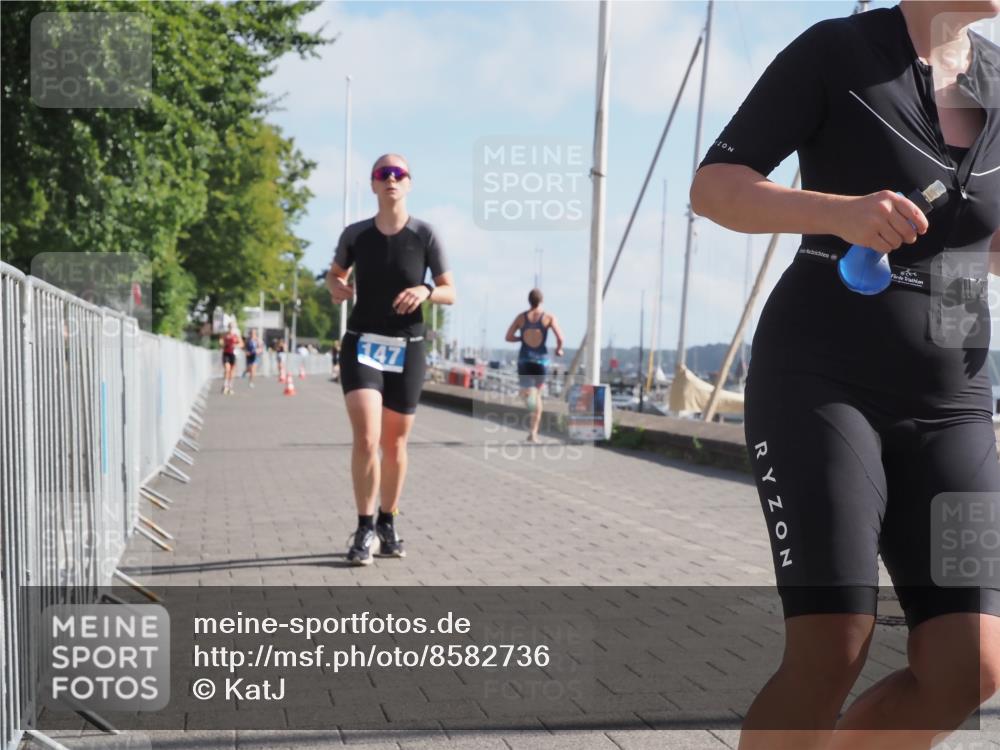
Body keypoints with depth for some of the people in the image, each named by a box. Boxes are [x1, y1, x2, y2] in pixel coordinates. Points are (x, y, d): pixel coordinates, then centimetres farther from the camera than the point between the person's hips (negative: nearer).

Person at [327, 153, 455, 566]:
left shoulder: (424, 236, -5)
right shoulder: (356, 234, -1)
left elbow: (450, 293, 0)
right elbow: (335, 273, 17)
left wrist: (425, 291, -21)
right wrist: (336, 287, -6)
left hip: (406, 349, 1)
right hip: (362, 345, 0)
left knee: (394, 444, 11)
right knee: (366, 439, -17)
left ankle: (388, 522, 30)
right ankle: (365, 528, -3)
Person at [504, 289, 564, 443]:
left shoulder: (521, 316, 3)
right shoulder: (549, 317, -3)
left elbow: (508, 337, 2)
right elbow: (560, 338, -12)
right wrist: (559, 349, 9)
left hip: (524, 359, 1)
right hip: (541, 359, -1)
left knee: (526, 393, 6)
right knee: (537, 395, 16)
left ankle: (527, 393, -36)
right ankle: (533, 432, 11)